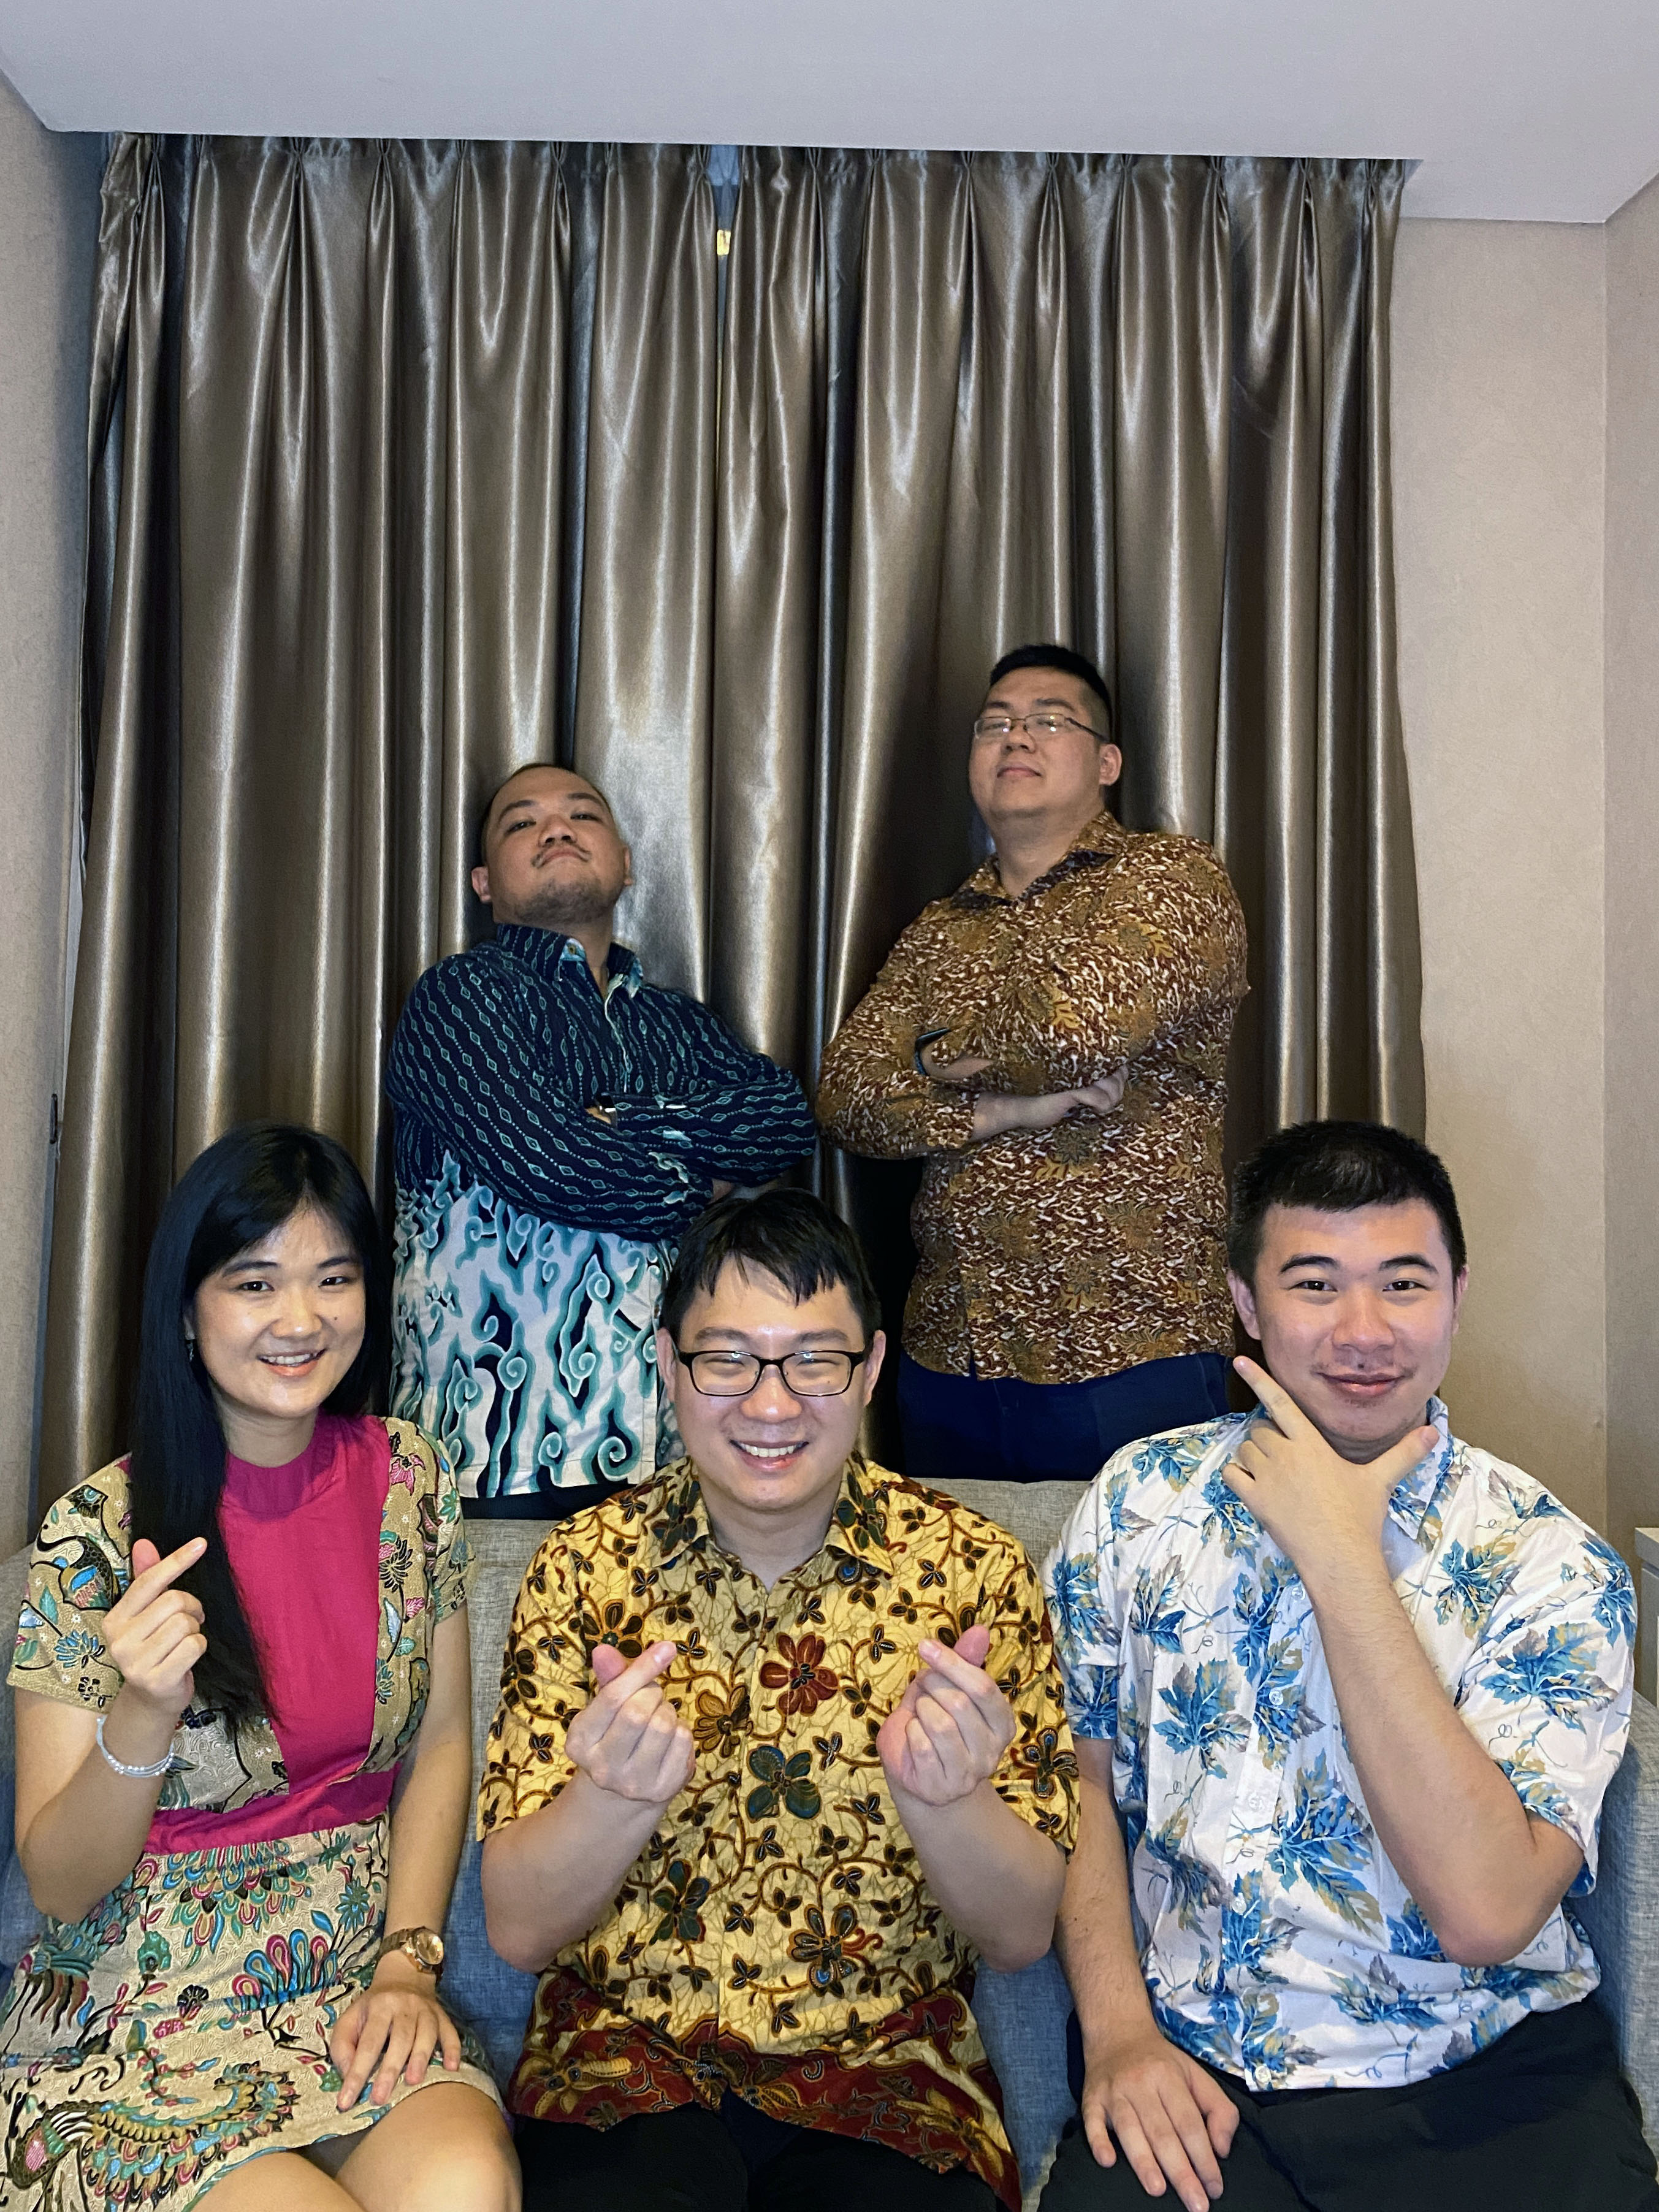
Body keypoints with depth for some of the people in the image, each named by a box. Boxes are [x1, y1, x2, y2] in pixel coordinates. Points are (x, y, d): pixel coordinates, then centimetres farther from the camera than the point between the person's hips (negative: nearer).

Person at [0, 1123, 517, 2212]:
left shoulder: (410, 1479, -1)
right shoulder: (99, 1531, -11)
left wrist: (409, 1960, -4)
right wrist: (142, 1715, -26)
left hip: (359, 1984, 2)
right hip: (145, 2010, -1)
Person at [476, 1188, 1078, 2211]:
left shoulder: (973, 1568, -7)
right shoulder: (587, 1566, -5)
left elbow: (1025, 1933, -5)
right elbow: (517, 1929, -6)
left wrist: (945, 1796, -26)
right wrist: (615, 1793, -27)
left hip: (888, 2069, 1)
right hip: (627, 2059, 0)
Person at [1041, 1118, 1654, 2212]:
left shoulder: (1552, 1564, -8)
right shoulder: (1141, 1498, 1)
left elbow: (1487, 1913, -19)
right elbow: (1083, 1775, 7)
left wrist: (1341, 1558, -20)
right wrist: (1117, 2030, -6)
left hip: (1488, 2082, 0)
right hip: (1193, 2075, 1)